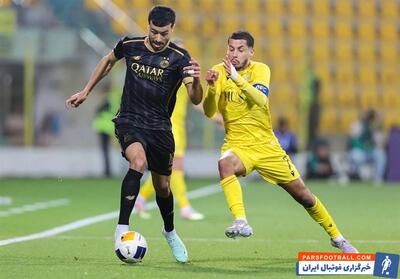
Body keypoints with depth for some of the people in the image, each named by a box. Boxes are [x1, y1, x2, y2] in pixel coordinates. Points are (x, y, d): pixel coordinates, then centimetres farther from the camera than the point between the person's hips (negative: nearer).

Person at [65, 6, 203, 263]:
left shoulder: (179, 58, -12)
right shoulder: (130, 46, -5)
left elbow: (195, 100, -21)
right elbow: (108, 61, 18)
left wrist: (196, 81, -43)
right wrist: (86, 92, 20)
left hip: (160, 128, 1)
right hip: (129, 122, -1)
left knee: (162, 187, 11)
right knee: (138, 163, -31)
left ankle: (170, 232, 42)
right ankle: (122, 228, -27)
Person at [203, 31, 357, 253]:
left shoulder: (260, 70, -8)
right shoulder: (219, 71, -5)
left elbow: (261, 100, -29)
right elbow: (209, 112, -14)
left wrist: (237, 78, -43)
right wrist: (211, 88, -33)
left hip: (265, 144, 0)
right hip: (237, 144, 0)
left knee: (302, 194, 5)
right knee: (225, 164, -37)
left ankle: (337, 238, 24)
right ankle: (240, 222, -43)